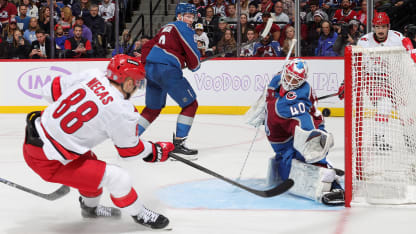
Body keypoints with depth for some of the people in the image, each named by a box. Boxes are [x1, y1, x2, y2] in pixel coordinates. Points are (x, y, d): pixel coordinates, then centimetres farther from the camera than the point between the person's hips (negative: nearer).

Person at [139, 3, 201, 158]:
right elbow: (193, 55, -6)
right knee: (190, 104, 0)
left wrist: (146, 64, 25)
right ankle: (178, 143, -3)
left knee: (153, 108, 22)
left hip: (150, 69, 9)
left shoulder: (166, 28, 24)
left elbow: (146, 48, 26)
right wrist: (194, 66, 14)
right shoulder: (184, 28, -2)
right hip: (168, 69, -9)